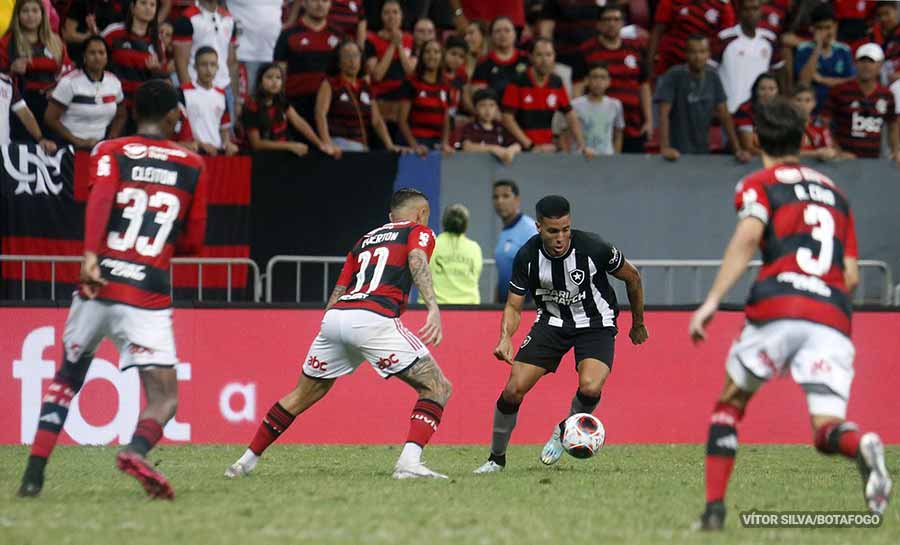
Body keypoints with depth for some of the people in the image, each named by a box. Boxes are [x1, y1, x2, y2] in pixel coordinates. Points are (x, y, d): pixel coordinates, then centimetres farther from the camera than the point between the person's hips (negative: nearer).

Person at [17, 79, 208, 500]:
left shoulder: (110, 152, 7)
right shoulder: (192, 166, 11)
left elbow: (100, 196, -15)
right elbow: (193, 244, 15)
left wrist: (90, 254, -27)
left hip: (98, 286, 2)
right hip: (148, 296, -2)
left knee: (66, 380, 23)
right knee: (163, 399, -2)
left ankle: (34, 473, 15)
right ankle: (137, 450, -35)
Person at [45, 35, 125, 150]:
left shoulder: (114, 82, 6)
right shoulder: (69, 82, -8)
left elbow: (120, 116, 21)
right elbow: (50, 119, -8)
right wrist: (77, 141, -10)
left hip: (101, 145, 4)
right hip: (72, 148, -4)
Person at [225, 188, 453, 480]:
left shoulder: (366, 239, 32)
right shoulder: (419, 232, 16)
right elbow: (417, 261, -7)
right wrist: (433, 308, -21)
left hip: (335, 315, 6)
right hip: (373, 319, -6)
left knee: (302, 395, 24)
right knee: (436, 387, 2)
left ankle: (247, 460, 30)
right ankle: (409, 462, -16)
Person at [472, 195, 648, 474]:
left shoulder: (593, 248, -24)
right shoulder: (527, 256, -17)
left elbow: (632, 277, -4)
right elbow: (514, 306, -5)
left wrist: (638, 324, 9)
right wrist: (505, 337, -27)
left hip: (595, 325, -2)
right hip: (552, 322, 2)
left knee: (590, 387, -29)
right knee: (514, 389, -10)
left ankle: (564, 431, 5)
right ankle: (496, 458, 13)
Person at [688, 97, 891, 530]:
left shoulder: (759, 185, 12)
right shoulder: (834, 191, 27)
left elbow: (748, 237, -9)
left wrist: (712, 300, -14)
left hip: (777, 306, -3)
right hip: (833, 316, 3)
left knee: (731, 403, 19)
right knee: (826, 430, -4)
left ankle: (714, 507, 8)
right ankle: (860, 445, -41)